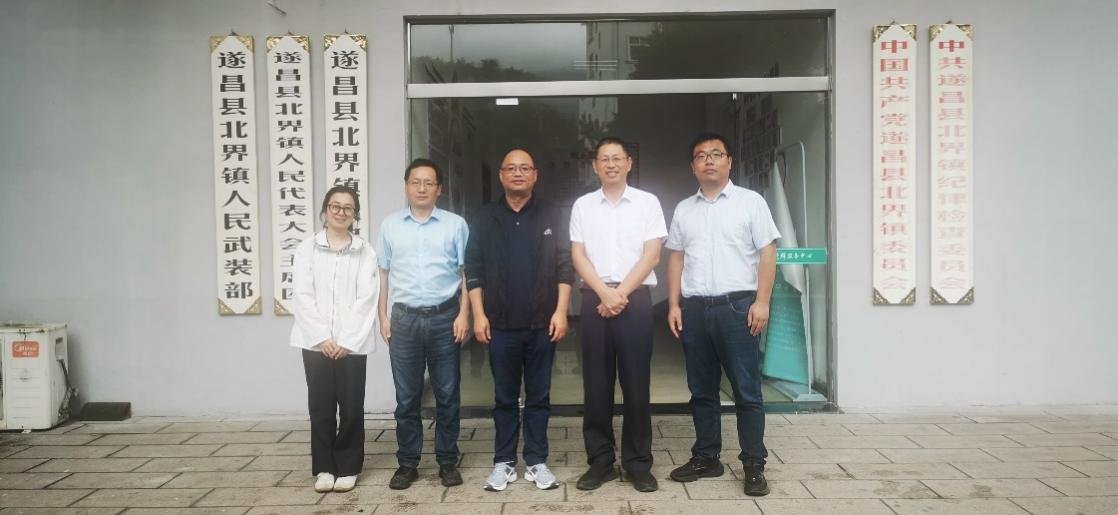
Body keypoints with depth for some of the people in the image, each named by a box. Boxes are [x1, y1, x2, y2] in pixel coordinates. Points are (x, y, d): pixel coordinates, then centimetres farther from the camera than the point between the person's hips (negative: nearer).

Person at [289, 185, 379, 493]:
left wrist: (347, 341, -10)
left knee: (351, 407, 2)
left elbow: (367, 299, -3)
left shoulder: (365, 251, 4)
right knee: (321, 406, 4)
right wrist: (322, 338, -10)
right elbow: (303, 297, -1)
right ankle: (324, 467, 18)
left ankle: (347, 467, 16)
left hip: (352, 343, 0)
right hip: (316, 342, 1)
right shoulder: (307, 248, 5)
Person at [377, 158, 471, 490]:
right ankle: (407, 463, 18)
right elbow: (384, 273, 10)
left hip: (444, 317, -1)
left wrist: (463, 314, -5)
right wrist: (383, 316, 5)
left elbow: (467, 272, 3)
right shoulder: (390, 225, 7)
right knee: (406, 397, 7)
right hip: (404, 318, 1)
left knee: (447, 395, 6)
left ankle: (448, 461, 18)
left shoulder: (455, 224, 2)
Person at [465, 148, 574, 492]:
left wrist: (561, 311, -6)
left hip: (542, 324, 0)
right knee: (505, 398, 9)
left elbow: (565, 266, 1)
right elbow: (473, 269, 4)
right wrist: (478, 314, -3)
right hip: (500, 325, 1)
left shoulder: (553, 216, 3)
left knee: (539, 397, 8)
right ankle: (504, 462, 20)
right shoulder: (485, 219, 6)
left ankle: (536, 461, 19)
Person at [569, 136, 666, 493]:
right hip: (594, 299, 2)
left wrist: (622, 293, -9)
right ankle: (600, 461, 13)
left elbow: (651, 254, -1)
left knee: (636, 383, 1)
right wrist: (605, 293, -9)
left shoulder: (647, 202, 5)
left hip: (635, 299, -1)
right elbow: (578, 256, 4)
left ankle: (638, 463, 11)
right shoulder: (582, 206, 9)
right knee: (596, 384, 4)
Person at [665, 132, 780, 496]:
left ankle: (754, 465, 9)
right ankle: (706, 457, 22)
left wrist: (761, 302, -11)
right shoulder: (683, 209, 14)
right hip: (694, 308, 4)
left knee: (747, 390, 0)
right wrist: (674, 305, 5)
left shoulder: (750, 202, 2)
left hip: (737, 305, -4)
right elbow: (676, 259, 13)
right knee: (702, 390, 11)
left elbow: (767, 253, -2)